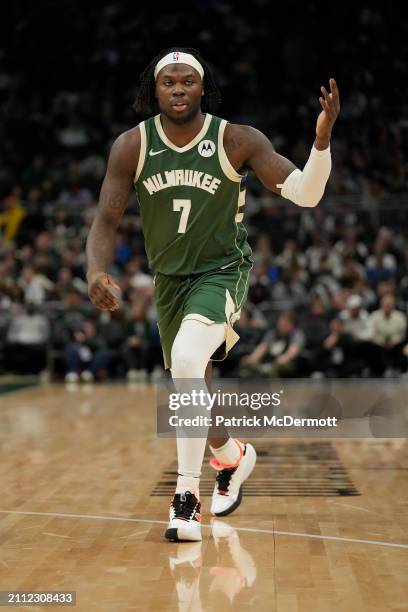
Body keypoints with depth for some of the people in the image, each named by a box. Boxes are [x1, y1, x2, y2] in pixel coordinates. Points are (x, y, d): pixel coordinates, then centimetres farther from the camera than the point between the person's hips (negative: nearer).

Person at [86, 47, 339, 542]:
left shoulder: (237, 140, -14)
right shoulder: (131, 146, -9)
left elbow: (306, 194, -17)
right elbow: (106, 220, -8)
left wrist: (322, 138, -34)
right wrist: (96, 273, -27)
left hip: (222, 272, -4)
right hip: (169, 279, 4)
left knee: (186, 360, -30)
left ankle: (187, 493, -20)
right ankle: (232, 457, 48)